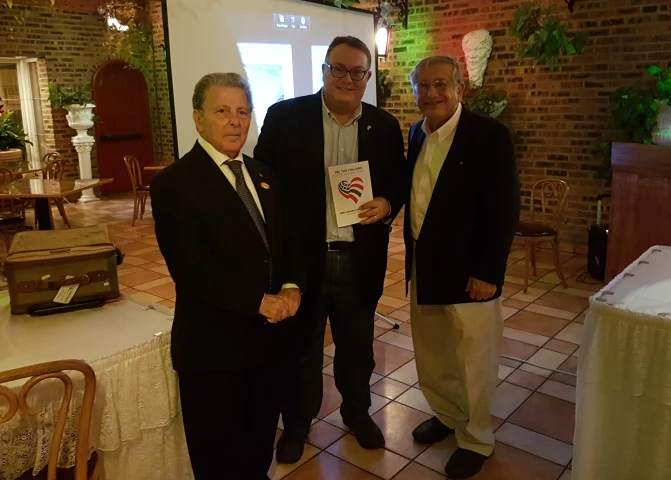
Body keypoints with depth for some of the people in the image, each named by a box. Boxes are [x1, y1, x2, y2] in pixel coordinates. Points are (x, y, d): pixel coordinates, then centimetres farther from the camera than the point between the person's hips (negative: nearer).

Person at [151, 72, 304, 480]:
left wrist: (291, 287, -9)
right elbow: (192, 269, -22)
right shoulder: (174, 183, -13)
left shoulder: (263, 175, 9)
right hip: (213, 345, -6)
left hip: (268, 336, 6)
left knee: (260, 443, 24)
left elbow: (286, 239, 10)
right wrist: (259, 301, -22)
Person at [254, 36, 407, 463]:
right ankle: (297, 422, 39)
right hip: (301, 258, -2)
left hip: (359, 261, 2)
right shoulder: (284, 117, -6)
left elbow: (400, 182, 10)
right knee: (301, 349, 16)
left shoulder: (385, 126, 2)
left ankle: (357, 411, 45)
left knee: (358, 348, 20)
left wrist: (387, 204, -13)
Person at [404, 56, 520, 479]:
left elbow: (505, 210, -16)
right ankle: (447, 416, 43)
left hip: (468, 271, -6)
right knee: (431, 355, 20)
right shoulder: (417, 133, 8)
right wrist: (411, 253, 9)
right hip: (422, 266, 6)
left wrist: (488, 273, -18)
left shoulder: (490, 135, -13)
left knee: (473, 362, 9)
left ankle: (477, 439, 30)